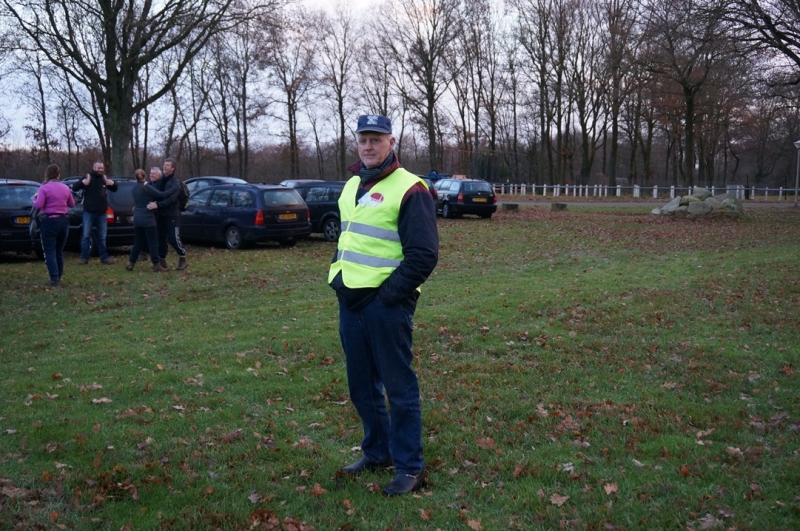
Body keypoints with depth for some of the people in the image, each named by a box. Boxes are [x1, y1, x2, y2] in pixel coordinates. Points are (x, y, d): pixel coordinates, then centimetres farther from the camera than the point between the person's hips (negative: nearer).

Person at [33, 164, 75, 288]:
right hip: (63, 220, 5)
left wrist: (34, 200, 5)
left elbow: (38, 205, -16)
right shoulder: (65, 188, 5)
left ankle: (55, 280, -10)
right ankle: (58, 278, 23)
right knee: (59, 251, 16)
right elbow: (72, 204, 16)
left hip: (49, 221, -5)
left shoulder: (44, 188, -11)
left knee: (50, 252, -2)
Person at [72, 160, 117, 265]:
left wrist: (112, 183, 0)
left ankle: (104, 257, 13)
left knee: (102, 237, 8)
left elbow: (115, 189, 22)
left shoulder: (105, 179, 11)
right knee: (86, 236, -2)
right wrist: (84, 182, -29)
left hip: (101, 213, 4)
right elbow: (74, 188, -10)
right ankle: (84, 257, 3)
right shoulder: (88, 177, -3)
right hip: (89, 212, -4)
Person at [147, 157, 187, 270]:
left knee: (173, 238, -9)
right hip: (160, 214, 6)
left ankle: (183, 258, 8)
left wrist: (157, 205, -33)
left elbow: (170, 198, -23)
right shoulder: (159, 179, 10)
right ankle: (162, 260, 17)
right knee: (161, 238, 8)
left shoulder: (175, 183, -10)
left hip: (172, 215, -6)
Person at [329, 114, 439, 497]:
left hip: (384, 304, -8)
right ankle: (377, 452, 33)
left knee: (398, 386, 1)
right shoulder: (352, 186, 15)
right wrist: (337, 277, 11)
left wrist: (388, 294, -16)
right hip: (350, 302, 8)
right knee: (361, 385, 16)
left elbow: (424, 255, -15)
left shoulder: (408, 189, -11)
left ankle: (410, 468, 13)